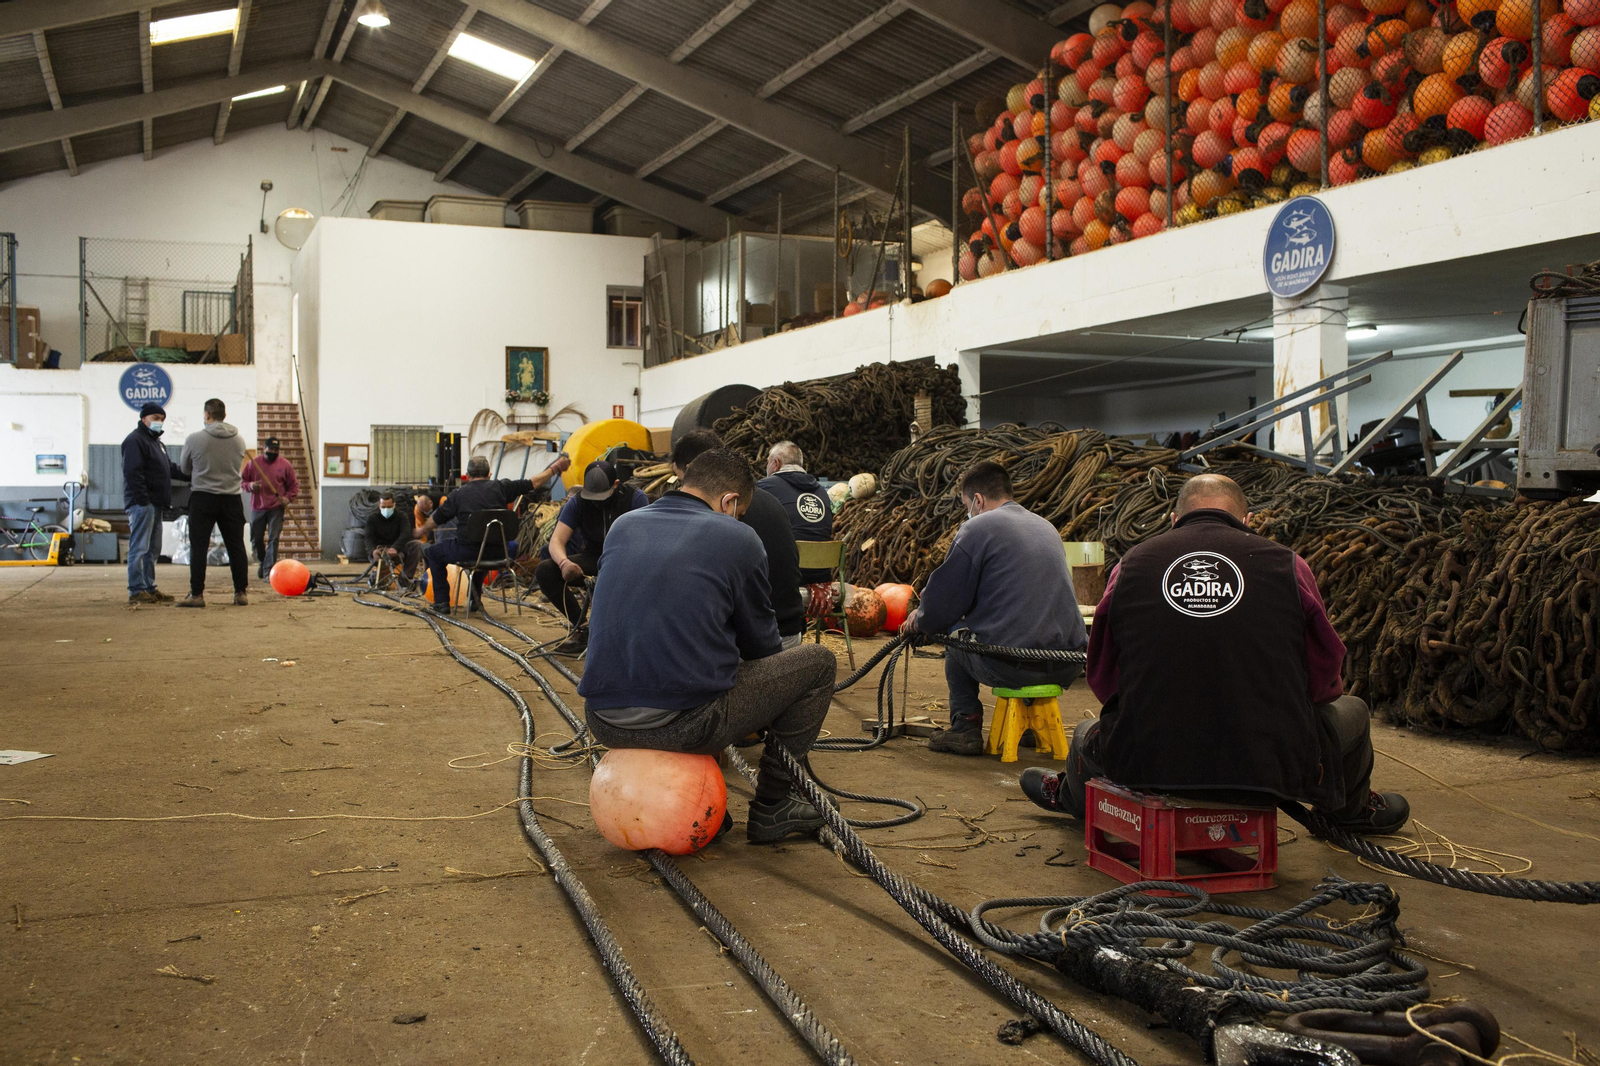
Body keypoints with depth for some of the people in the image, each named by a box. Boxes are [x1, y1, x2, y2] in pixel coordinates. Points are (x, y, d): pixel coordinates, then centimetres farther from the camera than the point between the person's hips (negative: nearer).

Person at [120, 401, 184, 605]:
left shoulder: (155, 441, 23)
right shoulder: (134, 440, -9)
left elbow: (170, 468, 26)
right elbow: (132, 472, -18)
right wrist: (143, 499, -23)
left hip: (155, 504, 10)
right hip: (141, 503, -10)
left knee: (153, 549, 12)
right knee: (139, 548, -9)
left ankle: (149, 588, 17)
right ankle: (136, 591, -8)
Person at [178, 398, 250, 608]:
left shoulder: (195, 438, -7)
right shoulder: (239, 440, 2)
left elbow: (185, 468, 6)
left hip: (203, 498, -3)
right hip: (231, 499, 3)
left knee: (198, 547, 1)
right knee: (236, 547, 7)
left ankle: (197, 594, 0)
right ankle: (241, 593, 10)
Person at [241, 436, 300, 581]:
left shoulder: (285, 465, 1)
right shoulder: (252, 463, 3)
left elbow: (294, 485, 7)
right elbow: (242, 481, 10)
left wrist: (288, 498, -10)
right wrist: (250, 486, -12)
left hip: (276, 509, -2)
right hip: (257, 508, 2)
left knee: (273, 539, -9)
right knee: (256, 539, 10)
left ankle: (269, 571, -8)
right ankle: (262, 562, 37)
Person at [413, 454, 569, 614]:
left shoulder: (458, 494, 0)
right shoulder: (501, 487, 1)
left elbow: (436, 519, 12)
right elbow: (533, 483, 8)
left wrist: (422, 531, 32)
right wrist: (555, 468, 21)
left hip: (467, 552, -3)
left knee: (432, 552, 21)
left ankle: (442, 602, 15)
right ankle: (475, 599, 40)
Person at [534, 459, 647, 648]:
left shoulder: (635, 498, -13)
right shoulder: (577, 502, -6)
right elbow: (556, 541, -14)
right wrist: (564, 562, -39)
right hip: (593, 558, 3)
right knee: (544, 570, -22)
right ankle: (581, 627, -9)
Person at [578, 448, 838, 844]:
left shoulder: (623, 526, 14)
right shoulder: (738, 538, 0)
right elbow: (760, 644, 10)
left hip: (603, 722, 6)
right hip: (683, 724, -6)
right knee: (817, 662, 12)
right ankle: (771, 807, 19)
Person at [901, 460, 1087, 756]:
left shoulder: (977, 529, -3)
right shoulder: (1046, 527, 19)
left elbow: (943, 602, -3)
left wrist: (919, 622, 21)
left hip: (1010, 666, -6)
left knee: (954, 633, 23)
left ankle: (965, 728, 16)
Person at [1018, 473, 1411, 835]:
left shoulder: (1131, 565, 3)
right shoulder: (1286, 564, -1)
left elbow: (1103, 678, 10)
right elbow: (1323, 678, 5)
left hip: (1146, 765, 1)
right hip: (1272, 769, -1)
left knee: (1089, 734, 36)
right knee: (1350, 712, 30)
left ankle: (1070, 796, 67)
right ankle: (1355, 810, 57)